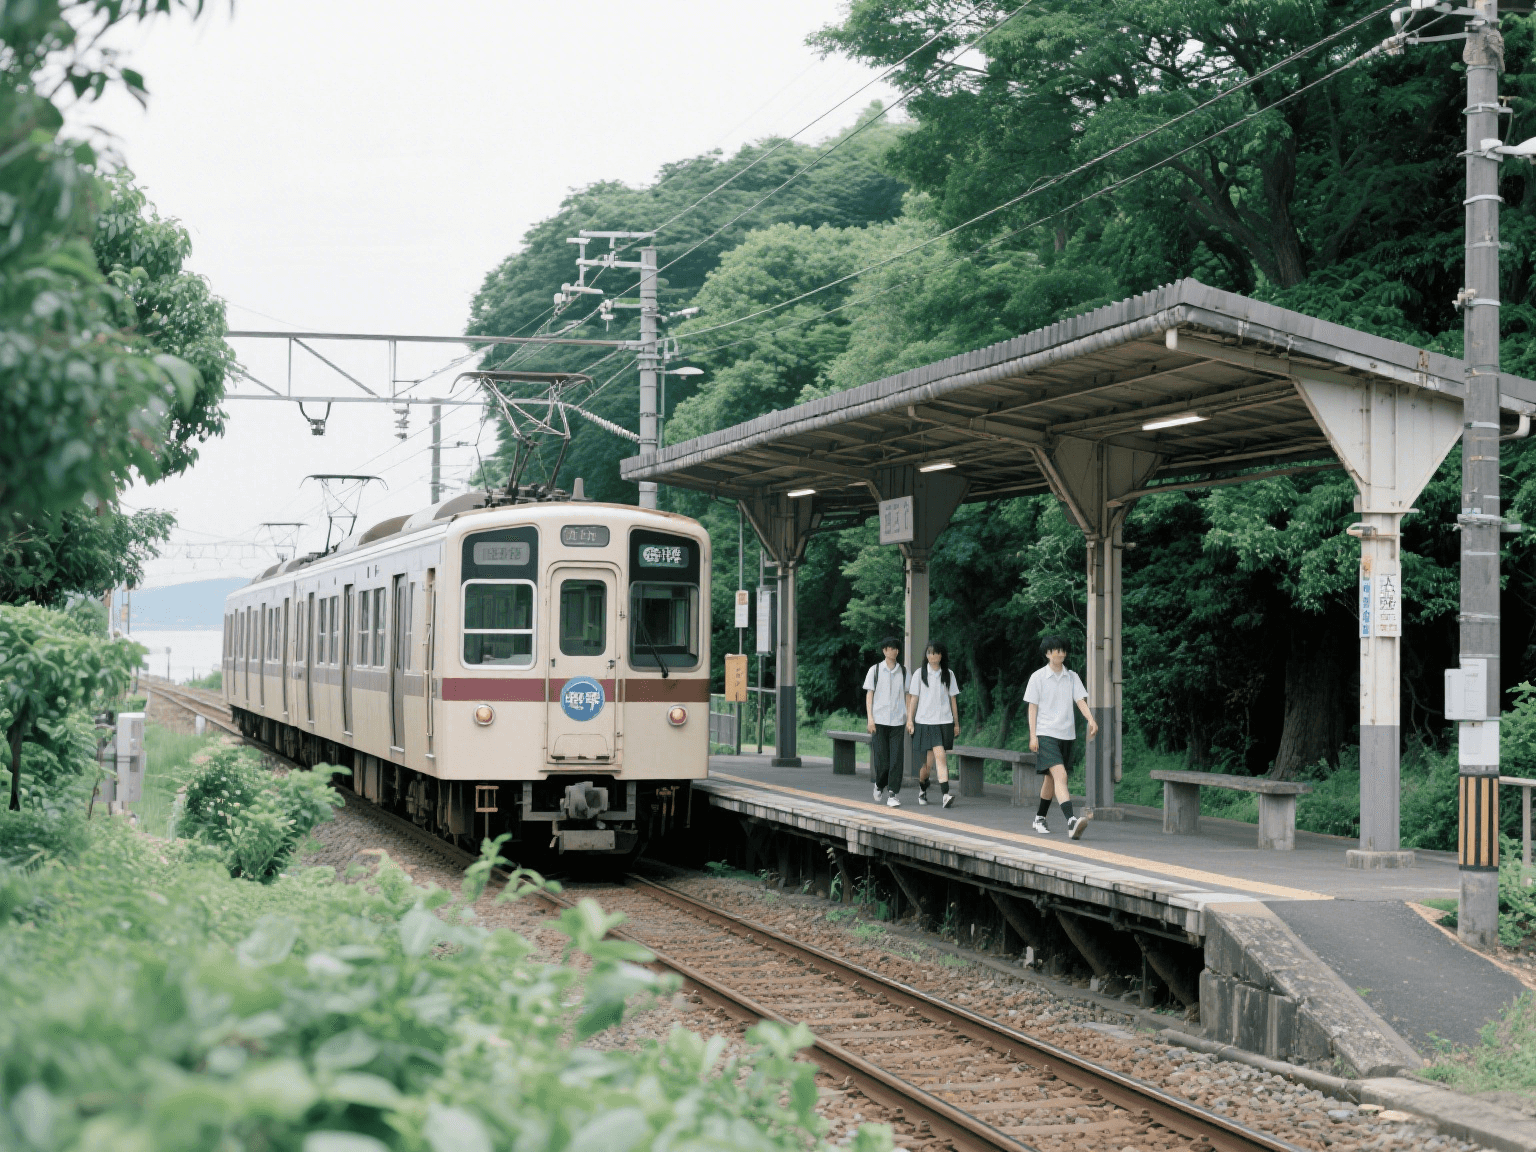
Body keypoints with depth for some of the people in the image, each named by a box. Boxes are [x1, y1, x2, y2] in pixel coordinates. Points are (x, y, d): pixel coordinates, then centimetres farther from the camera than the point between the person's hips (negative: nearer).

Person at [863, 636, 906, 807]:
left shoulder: (903, 672, 10)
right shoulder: (875, 670, 5)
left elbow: (907, 696, 13)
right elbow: (869, 695, 5)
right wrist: (870, 718, -5)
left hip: (897, 721, 1)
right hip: (879, 720, -1)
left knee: (896, 759, -6)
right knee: (881, 758, -3)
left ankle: (892, 795, -4)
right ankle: (880, 785, 26)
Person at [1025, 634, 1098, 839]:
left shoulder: (1072, 677, 10)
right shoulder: (1038, 677, -1)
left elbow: (1080, 700, 0)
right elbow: (1032, 707, 0)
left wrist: (1091, 720, -18)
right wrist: (1032, 736, -6)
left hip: (1067, 734, 5)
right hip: (1046, 734, -5)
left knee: (1051, 778, 14)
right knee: (1060, 775, -20)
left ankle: (1040, 818, 31)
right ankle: (1072, 822, -35)